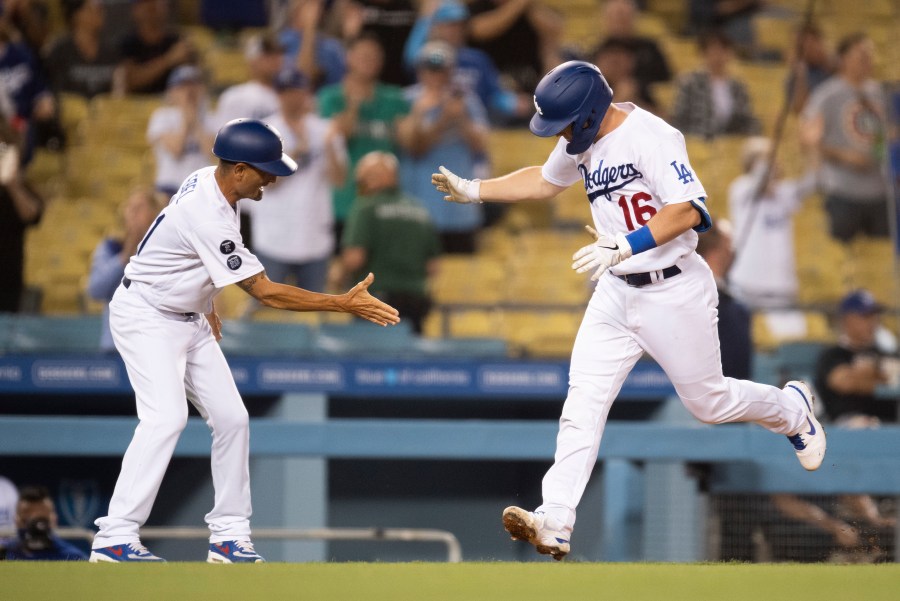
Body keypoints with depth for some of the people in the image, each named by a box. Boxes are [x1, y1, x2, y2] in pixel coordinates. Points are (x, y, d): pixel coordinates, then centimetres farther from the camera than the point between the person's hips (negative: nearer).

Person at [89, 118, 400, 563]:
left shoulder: (209, 180, -2)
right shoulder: (208, 218, -31)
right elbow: (265, 293, -29)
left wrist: (206, 305, 25)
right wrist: (344, 304, -27)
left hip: (188, 319, 10)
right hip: (145, 315, -10)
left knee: (230, 418, 3)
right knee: (167, 417, -24)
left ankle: (229, 536, 7)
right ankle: (114, 538, -26)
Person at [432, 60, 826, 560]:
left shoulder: (650, 137, -22)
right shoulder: (583, 142, 5)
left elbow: (687, 211, -30)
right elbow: (545, 180, 25)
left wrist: (623, 247, -39)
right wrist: (473, 191, 19)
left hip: (673, 291, -7)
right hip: (616, 293, 7)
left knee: (707, 401, 8)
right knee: (583, 401, -7)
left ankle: (791, 409, 39)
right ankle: (555, 522, -14)